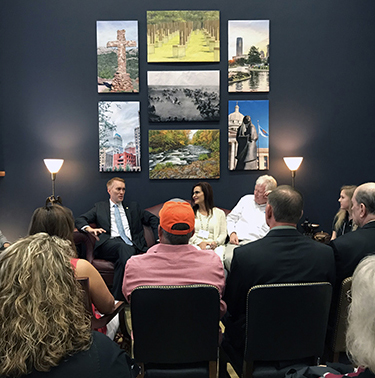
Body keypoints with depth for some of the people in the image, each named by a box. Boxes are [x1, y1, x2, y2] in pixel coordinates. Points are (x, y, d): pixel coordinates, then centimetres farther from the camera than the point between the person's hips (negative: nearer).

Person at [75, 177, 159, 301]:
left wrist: (159, 240, 8)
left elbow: (153, 219, 25)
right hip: (108, 244, -1)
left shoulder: (133, 207, 29)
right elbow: (79, 220, 15)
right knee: (124, 247, -37)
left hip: (132, 245, 2)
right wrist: (90, 229, -7)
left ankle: (117, 297, -37)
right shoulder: (99, 207, 25)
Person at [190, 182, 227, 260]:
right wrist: (199, 242, -11)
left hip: (214, 246, 0)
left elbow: (223, 233, 10)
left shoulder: (219, 213, 17)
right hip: (196, 245, 0)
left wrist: (216, 242, -12)